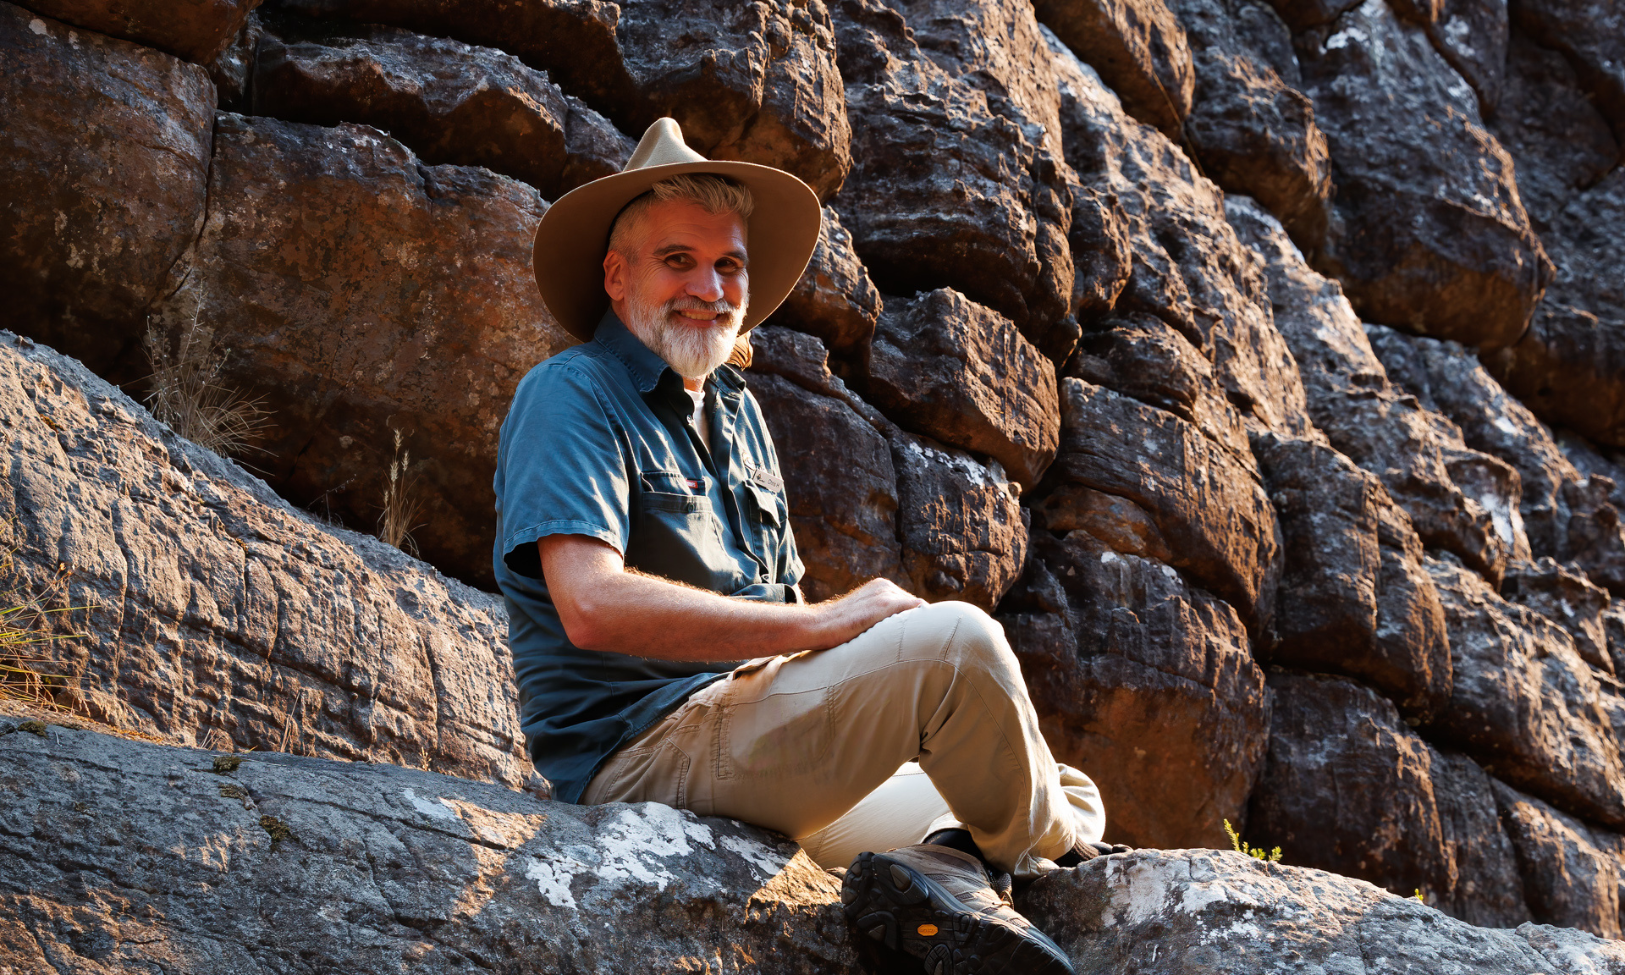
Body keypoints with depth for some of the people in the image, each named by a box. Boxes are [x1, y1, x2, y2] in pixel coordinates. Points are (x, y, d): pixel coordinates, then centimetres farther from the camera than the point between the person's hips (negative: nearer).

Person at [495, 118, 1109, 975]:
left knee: (1076, 801, 11)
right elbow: (593, 607, -22)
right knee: (955, 637, -26)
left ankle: (940, 870, -20)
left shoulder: (738, 412, 20)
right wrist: (823, 624, -20)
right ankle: (1050, 846, 0)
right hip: (643, 750, -9)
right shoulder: (572, 396, -7)